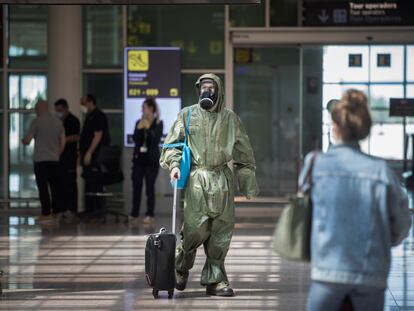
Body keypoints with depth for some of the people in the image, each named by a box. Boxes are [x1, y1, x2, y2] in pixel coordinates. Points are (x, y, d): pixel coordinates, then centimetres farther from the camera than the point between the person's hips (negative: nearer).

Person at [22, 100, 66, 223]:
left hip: (40, 160, -4)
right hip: (55, 160, 4)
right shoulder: (58, 122, 9)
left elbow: (27, 140, -6)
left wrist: (23, 141, 17)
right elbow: (63, 142, 10)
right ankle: (56, 212, 12)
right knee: (55, 186, 10)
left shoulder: (37, 122, -6)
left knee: (43, 187, -3)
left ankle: (46, 214, -6)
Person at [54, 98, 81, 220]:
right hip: (59, 155, 7)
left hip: (69, 154, -7)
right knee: (61, 183, 5)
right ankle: (63, 209, 9)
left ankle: (71, 209, -6)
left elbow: (76, 137, -14)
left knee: (69, 182, -7)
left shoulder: (73, 121, -4)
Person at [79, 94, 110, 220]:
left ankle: (98, 210, -9)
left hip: (95, 156, -10)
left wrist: (89, 153, -21)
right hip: (88, 155, 10)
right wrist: (82, 153, 19)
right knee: (88, 184, 10)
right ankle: (89, 210, 13)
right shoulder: (89, 116, 20)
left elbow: (98, 136, -18)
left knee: (94, 184, -10)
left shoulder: (98, 116, -10)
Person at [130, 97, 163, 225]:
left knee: (150, 187, -1)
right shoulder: (139, 123, 8)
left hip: (151, 159, -3)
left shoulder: (158, 124, -2)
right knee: (136, 186, 3)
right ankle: (134, 214, 7)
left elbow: (156, 140, -13)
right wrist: (139, 128, -12)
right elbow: (135, 139, -1)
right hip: (139, 158, 4)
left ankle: (150, 215, 4)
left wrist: (148, 128, -15)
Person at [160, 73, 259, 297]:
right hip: (196, 180, -2)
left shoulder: (230, 119, 11)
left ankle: (215, 280, 10)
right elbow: (172, 143, 9)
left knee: (221, 232, 1)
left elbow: (244, 153, 15)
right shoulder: (187, 115, 8)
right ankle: (181, 268, 17)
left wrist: (248, 184, 13)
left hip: (222, 181, 2)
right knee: (195, 228, -8)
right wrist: (174, 165, -10)